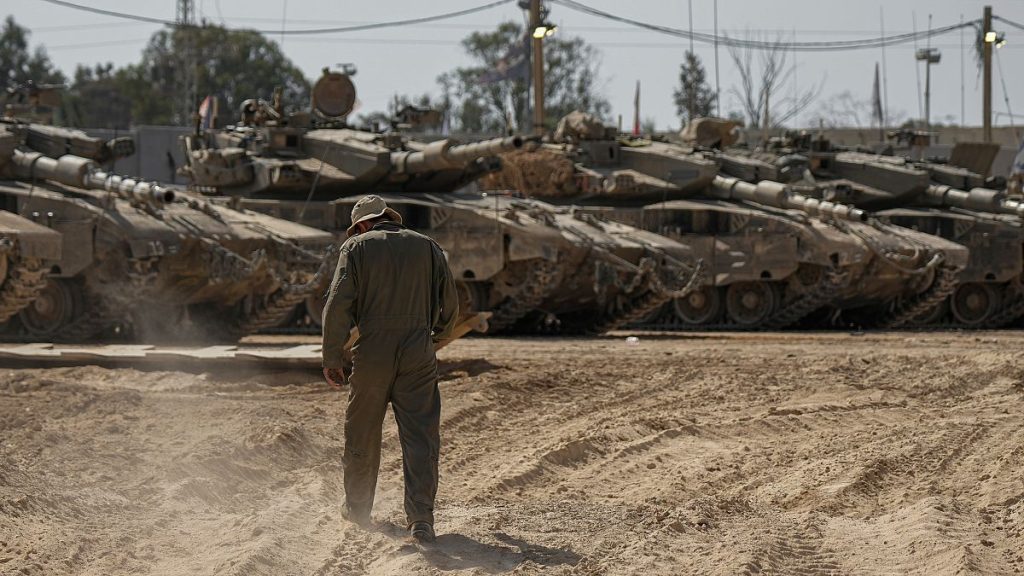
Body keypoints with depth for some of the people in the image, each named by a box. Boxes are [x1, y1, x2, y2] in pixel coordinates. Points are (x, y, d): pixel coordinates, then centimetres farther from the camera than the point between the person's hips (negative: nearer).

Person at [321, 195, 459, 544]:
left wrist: (332, 357, -2)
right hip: (418, 355, 1)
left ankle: (358, 509, 28)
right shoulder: (427, 247, 10)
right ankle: (421, 518, -12)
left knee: (363, 434, 14)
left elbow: (338, 304, -6)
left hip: (372, 354, -1)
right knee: (420, 436, -1)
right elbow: (449, 303, 13)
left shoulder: (357, 247, 4)